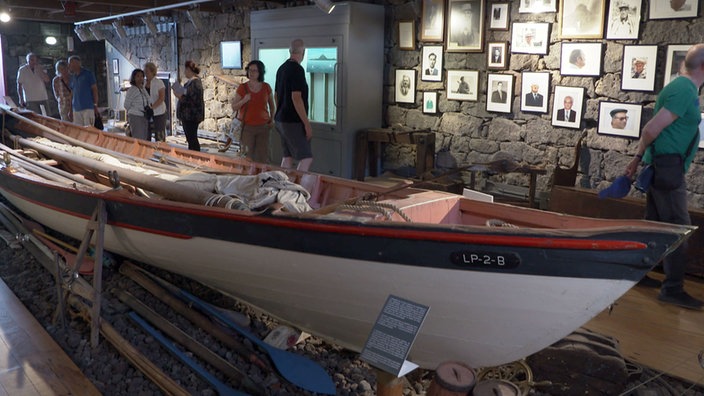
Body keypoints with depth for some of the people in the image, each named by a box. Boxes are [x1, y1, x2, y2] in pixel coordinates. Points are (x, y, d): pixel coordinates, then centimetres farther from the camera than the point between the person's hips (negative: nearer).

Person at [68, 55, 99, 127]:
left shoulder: (88, 74, 1)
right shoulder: (72, 77, 16)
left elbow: (94, 89, -1)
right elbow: (72, 94, 18)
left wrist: (95, 105, -8)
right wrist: (70, 110, 14)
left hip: (88, 107, -5)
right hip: (76, 109, 5)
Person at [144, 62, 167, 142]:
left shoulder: (159, 82, -5)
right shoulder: (143, 83, 10)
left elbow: (162, 98, -12)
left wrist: (152, 107, -21)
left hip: (158, 113, -5)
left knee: (160, 137, -4)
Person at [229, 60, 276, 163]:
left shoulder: (266, 87, 3)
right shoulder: (242, 88, -1)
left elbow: (272, 105, 18)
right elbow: (234, 108, 1)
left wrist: (272, 118, 6)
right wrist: (244, 100, -15)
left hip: (263, 127, 1)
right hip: (247, 127, -1)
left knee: (263, 157, 1)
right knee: (248, 157, -4)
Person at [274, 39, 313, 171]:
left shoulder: (281, 68, 12)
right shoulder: (297, 69, -15)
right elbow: (296, 98, -22)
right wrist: (307, 124, -19)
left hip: (281, 120, 9)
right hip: (293, 122, -9)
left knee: (287, 157, 12)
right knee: (306, 158, -8)